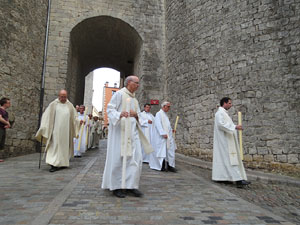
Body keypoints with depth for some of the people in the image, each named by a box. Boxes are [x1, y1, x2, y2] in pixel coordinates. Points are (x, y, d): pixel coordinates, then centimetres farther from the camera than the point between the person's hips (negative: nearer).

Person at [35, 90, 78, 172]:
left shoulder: (70, 106, 8)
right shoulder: (53, 104, 1)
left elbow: (74, 118, 13)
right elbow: (47, 116, 0)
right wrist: (43, 129, -6)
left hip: (66, 131, 3)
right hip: (56, 130, -2)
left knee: (64, 146, 9)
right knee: (55, 146, -6)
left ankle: (63, 163, 22)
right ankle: (54, 164, -5)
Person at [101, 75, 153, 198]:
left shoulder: (134, 99, 21)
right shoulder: (119, 94, 0)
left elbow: (139, 116, 22)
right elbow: (110, 109, -8)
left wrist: (136, 114, -2)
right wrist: (120, 114, -28)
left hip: (132, 131, 7)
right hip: (120, 130, -6)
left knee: (135, 157, -1)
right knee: (119, 157, -3)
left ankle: (130, 185, 7)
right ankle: (116, 186, 9)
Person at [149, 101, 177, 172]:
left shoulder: (165, 114, 20)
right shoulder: (159, 114, -8)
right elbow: (158, 124, -18)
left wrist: (171, 130, 11)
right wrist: (163, 133, -24)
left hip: (168, 136, 9)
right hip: (161, 136, -9)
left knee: (170, 150, 3)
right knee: (162, 150, -3)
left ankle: (170, 166, 5)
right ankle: (161, 166, 4)